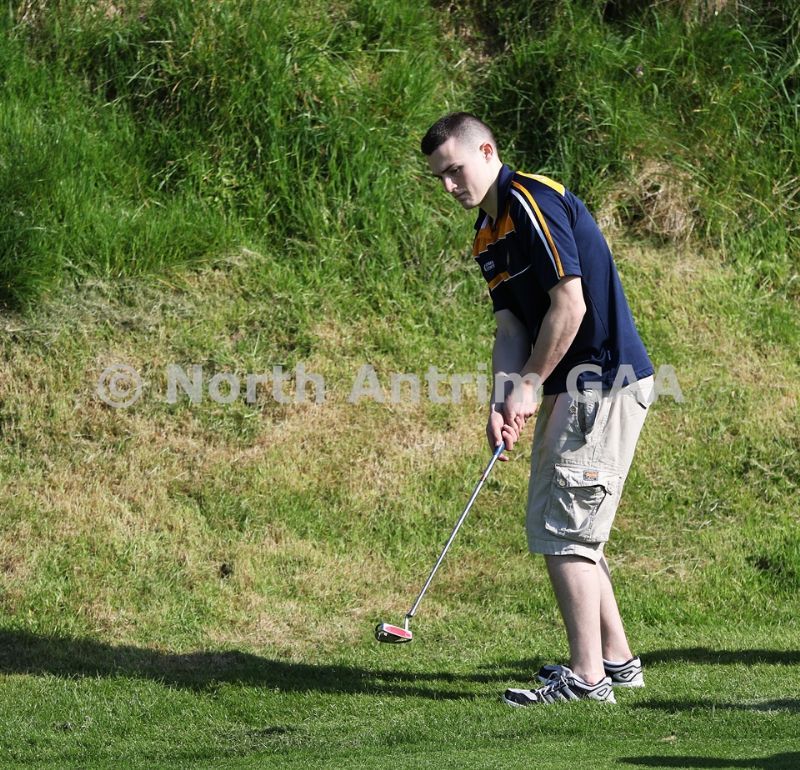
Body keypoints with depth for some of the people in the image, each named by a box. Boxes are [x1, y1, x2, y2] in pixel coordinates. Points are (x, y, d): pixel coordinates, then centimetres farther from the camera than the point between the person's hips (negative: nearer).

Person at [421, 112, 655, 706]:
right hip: (569, 389, 10)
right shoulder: (488, 236, 15)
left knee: (564, 530, -11)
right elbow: (510, 327, 13)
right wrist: (502, 405, -4)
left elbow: (571, 305, -20)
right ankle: (617, 660, 20)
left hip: (605, 383, -10)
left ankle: (587, 676, -9)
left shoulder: (534, 201, -15)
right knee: (550, 522, 14)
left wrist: (530, 385, -12)